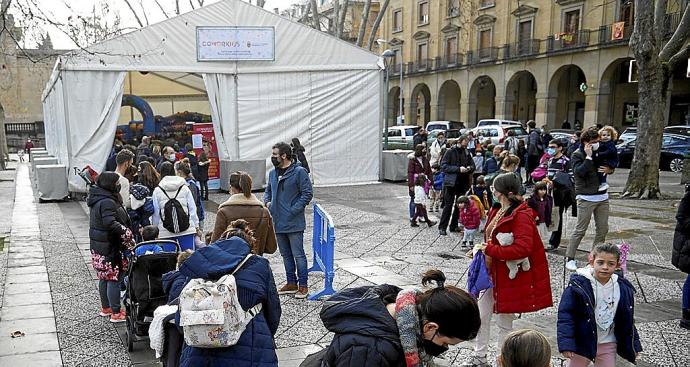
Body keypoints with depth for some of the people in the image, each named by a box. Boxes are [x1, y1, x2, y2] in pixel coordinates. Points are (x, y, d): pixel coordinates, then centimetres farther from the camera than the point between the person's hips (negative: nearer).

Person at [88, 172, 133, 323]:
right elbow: (110, 223, -31)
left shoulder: (96, 199, 11)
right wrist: (127, 232, -27)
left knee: (104, 278, 20)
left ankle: (105, 308, 33)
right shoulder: (107, 202, -21)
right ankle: (116, 313, 2)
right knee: (114, 279, -4)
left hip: (97, 246, 10)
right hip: (109, 247, -10)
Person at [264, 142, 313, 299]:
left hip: (294, 223, -7)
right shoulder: (273, 173, 10)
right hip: (278, 222, 7)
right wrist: (267, 201, 3)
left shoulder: (299, 172, -12)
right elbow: (268, 190, 24)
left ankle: (303, 285, 11)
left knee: (298, 255, 0)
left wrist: (292, 211, -17)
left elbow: (307, 194, -13)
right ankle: (291, 283, 28)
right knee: (286, 255, 16)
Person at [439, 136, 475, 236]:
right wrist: (458, 169, -19)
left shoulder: (467, 153, 11)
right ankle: (442, 227, -1)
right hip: (451, 182, -5)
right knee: (448, 205, -6)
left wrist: (469, 168, -6)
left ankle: (454, 226, 19)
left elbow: (473, 165, 19)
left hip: (463, 183, 6)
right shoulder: (450, 152, -4)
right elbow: (444, 166, -11)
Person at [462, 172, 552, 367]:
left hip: (510, 276, -8)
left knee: (504, 322, 6)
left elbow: (522, 248, -31)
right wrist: (482, 250, 2)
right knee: (481, 315, 14)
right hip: (492, 273, 8)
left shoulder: (521, 216, -20)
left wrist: (489, 250, -26)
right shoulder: (496, 211, 7)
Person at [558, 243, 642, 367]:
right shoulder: (578, 284, -18)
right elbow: (565, 315, -18)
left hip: (608, 344, 3)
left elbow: (627, 320, 8)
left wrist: (633, 345, 10)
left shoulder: (624, 289, -4)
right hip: (582, 342, -3)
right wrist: (566, 344, -24)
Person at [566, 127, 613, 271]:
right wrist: (588, 156, -21)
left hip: (602, 196, 7)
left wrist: (609, 170, 3)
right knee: (580, 230, -6)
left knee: (603, 229, 8)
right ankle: (570, 258, 1)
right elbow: (579, 171, -23)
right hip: (586, 198, -7)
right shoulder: (577, 155, -6)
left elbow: (611, 164, 25)